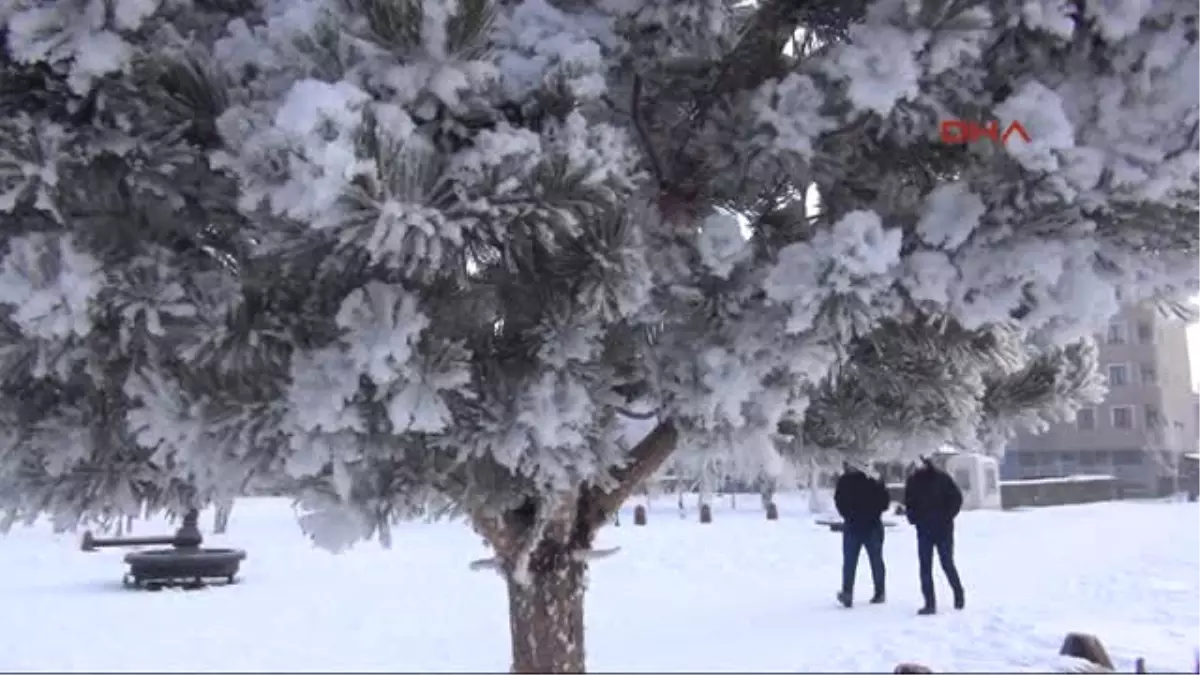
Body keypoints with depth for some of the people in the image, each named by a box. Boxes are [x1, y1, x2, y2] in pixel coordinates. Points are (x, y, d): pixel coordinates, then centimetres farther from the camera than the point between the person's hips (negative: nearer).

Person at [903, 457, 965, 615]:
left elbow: (956, 497, -4)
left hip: (943, 529, -3)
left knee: (947, 564, 3)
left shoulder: (942, 478, -8)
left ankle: (959, 595, 27)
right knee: (925, 567, 0)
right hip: (923, 530, 3)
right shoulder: (913, 481, 3)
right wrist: (914, 518, -2)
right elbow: (909, 503, 12)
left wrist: (948, 517, -10)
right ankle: (930, 604, 5)